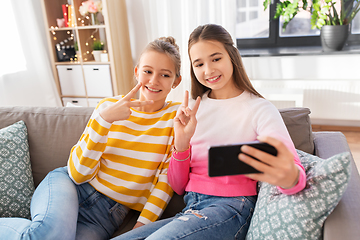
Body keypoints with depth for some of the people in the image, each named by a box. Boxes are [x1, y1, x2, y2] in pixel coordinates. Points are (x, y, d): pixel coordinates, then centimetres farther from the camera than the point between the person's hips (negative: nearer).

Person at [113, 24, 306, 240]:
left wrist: (289, 176, -44)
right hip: (190, 212, 5)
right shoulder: (192, 109, 10)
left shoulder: (261, 109, -2)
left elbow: (295, 169, -19)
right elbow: (178, 186, 9)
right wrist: (182, 142, -10)